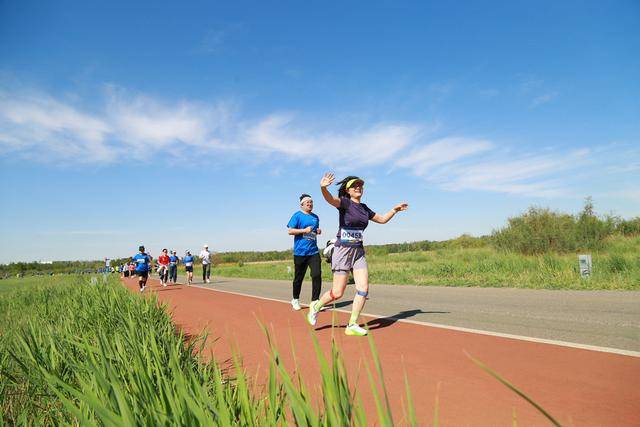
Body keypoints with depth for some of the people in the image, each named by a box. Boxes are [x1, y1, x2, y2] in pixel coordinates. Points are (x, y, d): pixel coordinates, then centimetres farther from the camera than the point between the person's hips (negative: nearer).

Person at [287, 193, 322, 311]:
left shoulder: (315, 217, 15)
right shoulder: (297, 215, -4)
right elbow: (290, 231, -9)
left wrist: (318, 231, 6)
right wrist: (304, 230, -17)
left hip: (314, 251, 4)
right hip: (300, 252, -4)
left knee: (317, 275, -8)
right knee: (299, 277, 7)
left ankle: (315, 301, 2)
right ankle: (295, 300, 27)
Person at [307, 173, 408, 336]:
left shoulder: (364, 208, 14)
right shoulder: (344, 202, -6)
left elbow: (382, 219, 29)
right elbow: (330, 199, -29)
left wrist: (394, 210, 18)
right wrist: (323, 188, -50)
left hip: (359, 251, 6)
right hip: (343, 250, -6)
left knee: (363, 289, -4)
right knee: (338, 293, -3)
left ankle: (352, 325, 8)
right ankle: (316, 306, 26)